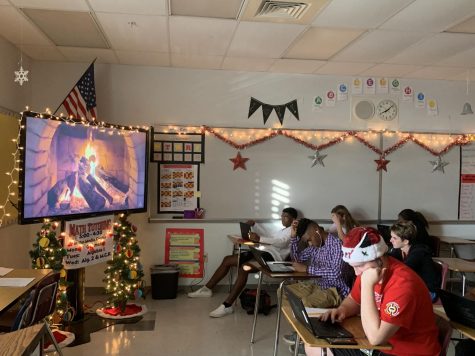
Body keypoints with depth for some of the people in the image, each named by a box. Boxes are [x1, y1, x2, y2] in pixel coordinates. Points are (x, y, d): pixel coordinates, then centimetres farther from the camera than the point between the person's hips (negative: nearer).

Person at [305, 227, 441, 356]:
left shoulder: (403, 283, -29)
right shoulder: (366, 270, -4)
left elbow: (375, 337, -33)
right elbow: (353, 300, 16)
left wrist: (367, 285, -32)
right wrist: (342, 310, -7)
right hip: (379, 344, 8)